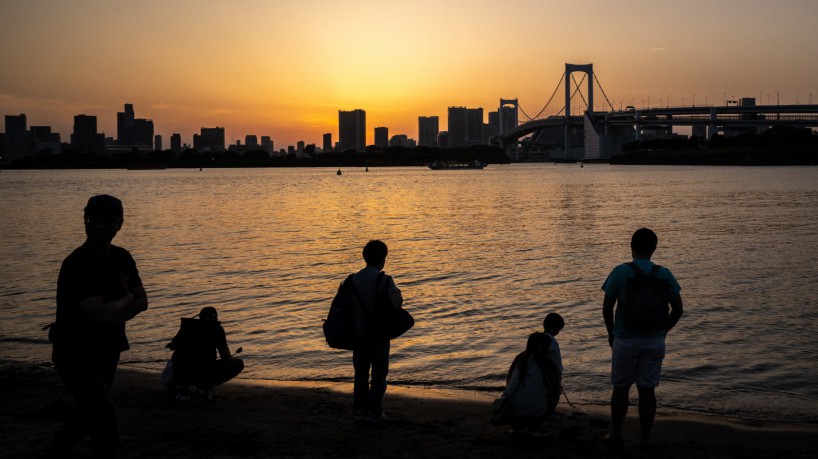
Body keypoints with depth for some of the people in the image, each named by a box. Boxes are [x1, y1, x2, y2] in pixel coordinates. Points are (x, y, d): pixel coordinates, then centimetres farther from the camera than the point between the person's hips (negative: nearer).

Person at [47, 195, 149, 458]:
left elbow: (142, 301, 5)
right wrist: (126, 299, -10)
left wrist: (111, 312, -14)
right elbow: (98, 314, -29)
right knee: (107, 429, -15)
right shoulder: (76, 265, -22)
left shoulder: (121, 258, 3)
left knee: (90, 415, 25)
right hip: (78, 357, -8)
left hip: (107, 352, 8)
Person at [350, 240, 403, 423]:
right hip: (379, 333, -5)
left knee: (361, 372, 14)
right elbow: (397, 303, -26)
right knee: (379, 373, 6)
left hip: (359, 332, 5)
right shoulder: (384, 280, -14)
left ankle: (359, 408, 15)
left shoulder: (354, 279, 3)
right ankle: (374, 411, 6)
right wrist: (399, 296, -4)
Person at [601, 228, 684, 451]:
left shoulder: (620, 272, -9)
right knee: (647, 389, 8)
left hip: (625, 340, -2)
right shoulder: (664, 274, -1)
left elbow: (607, 308, -7)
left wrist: (611, 333, 8)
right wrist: (663, 331, 13)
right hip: (654, 341, 2)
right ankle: (645, 439, 13)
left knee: (621, 388, 10)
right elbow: (678, 308, 2)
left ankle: (616, 435, 17)